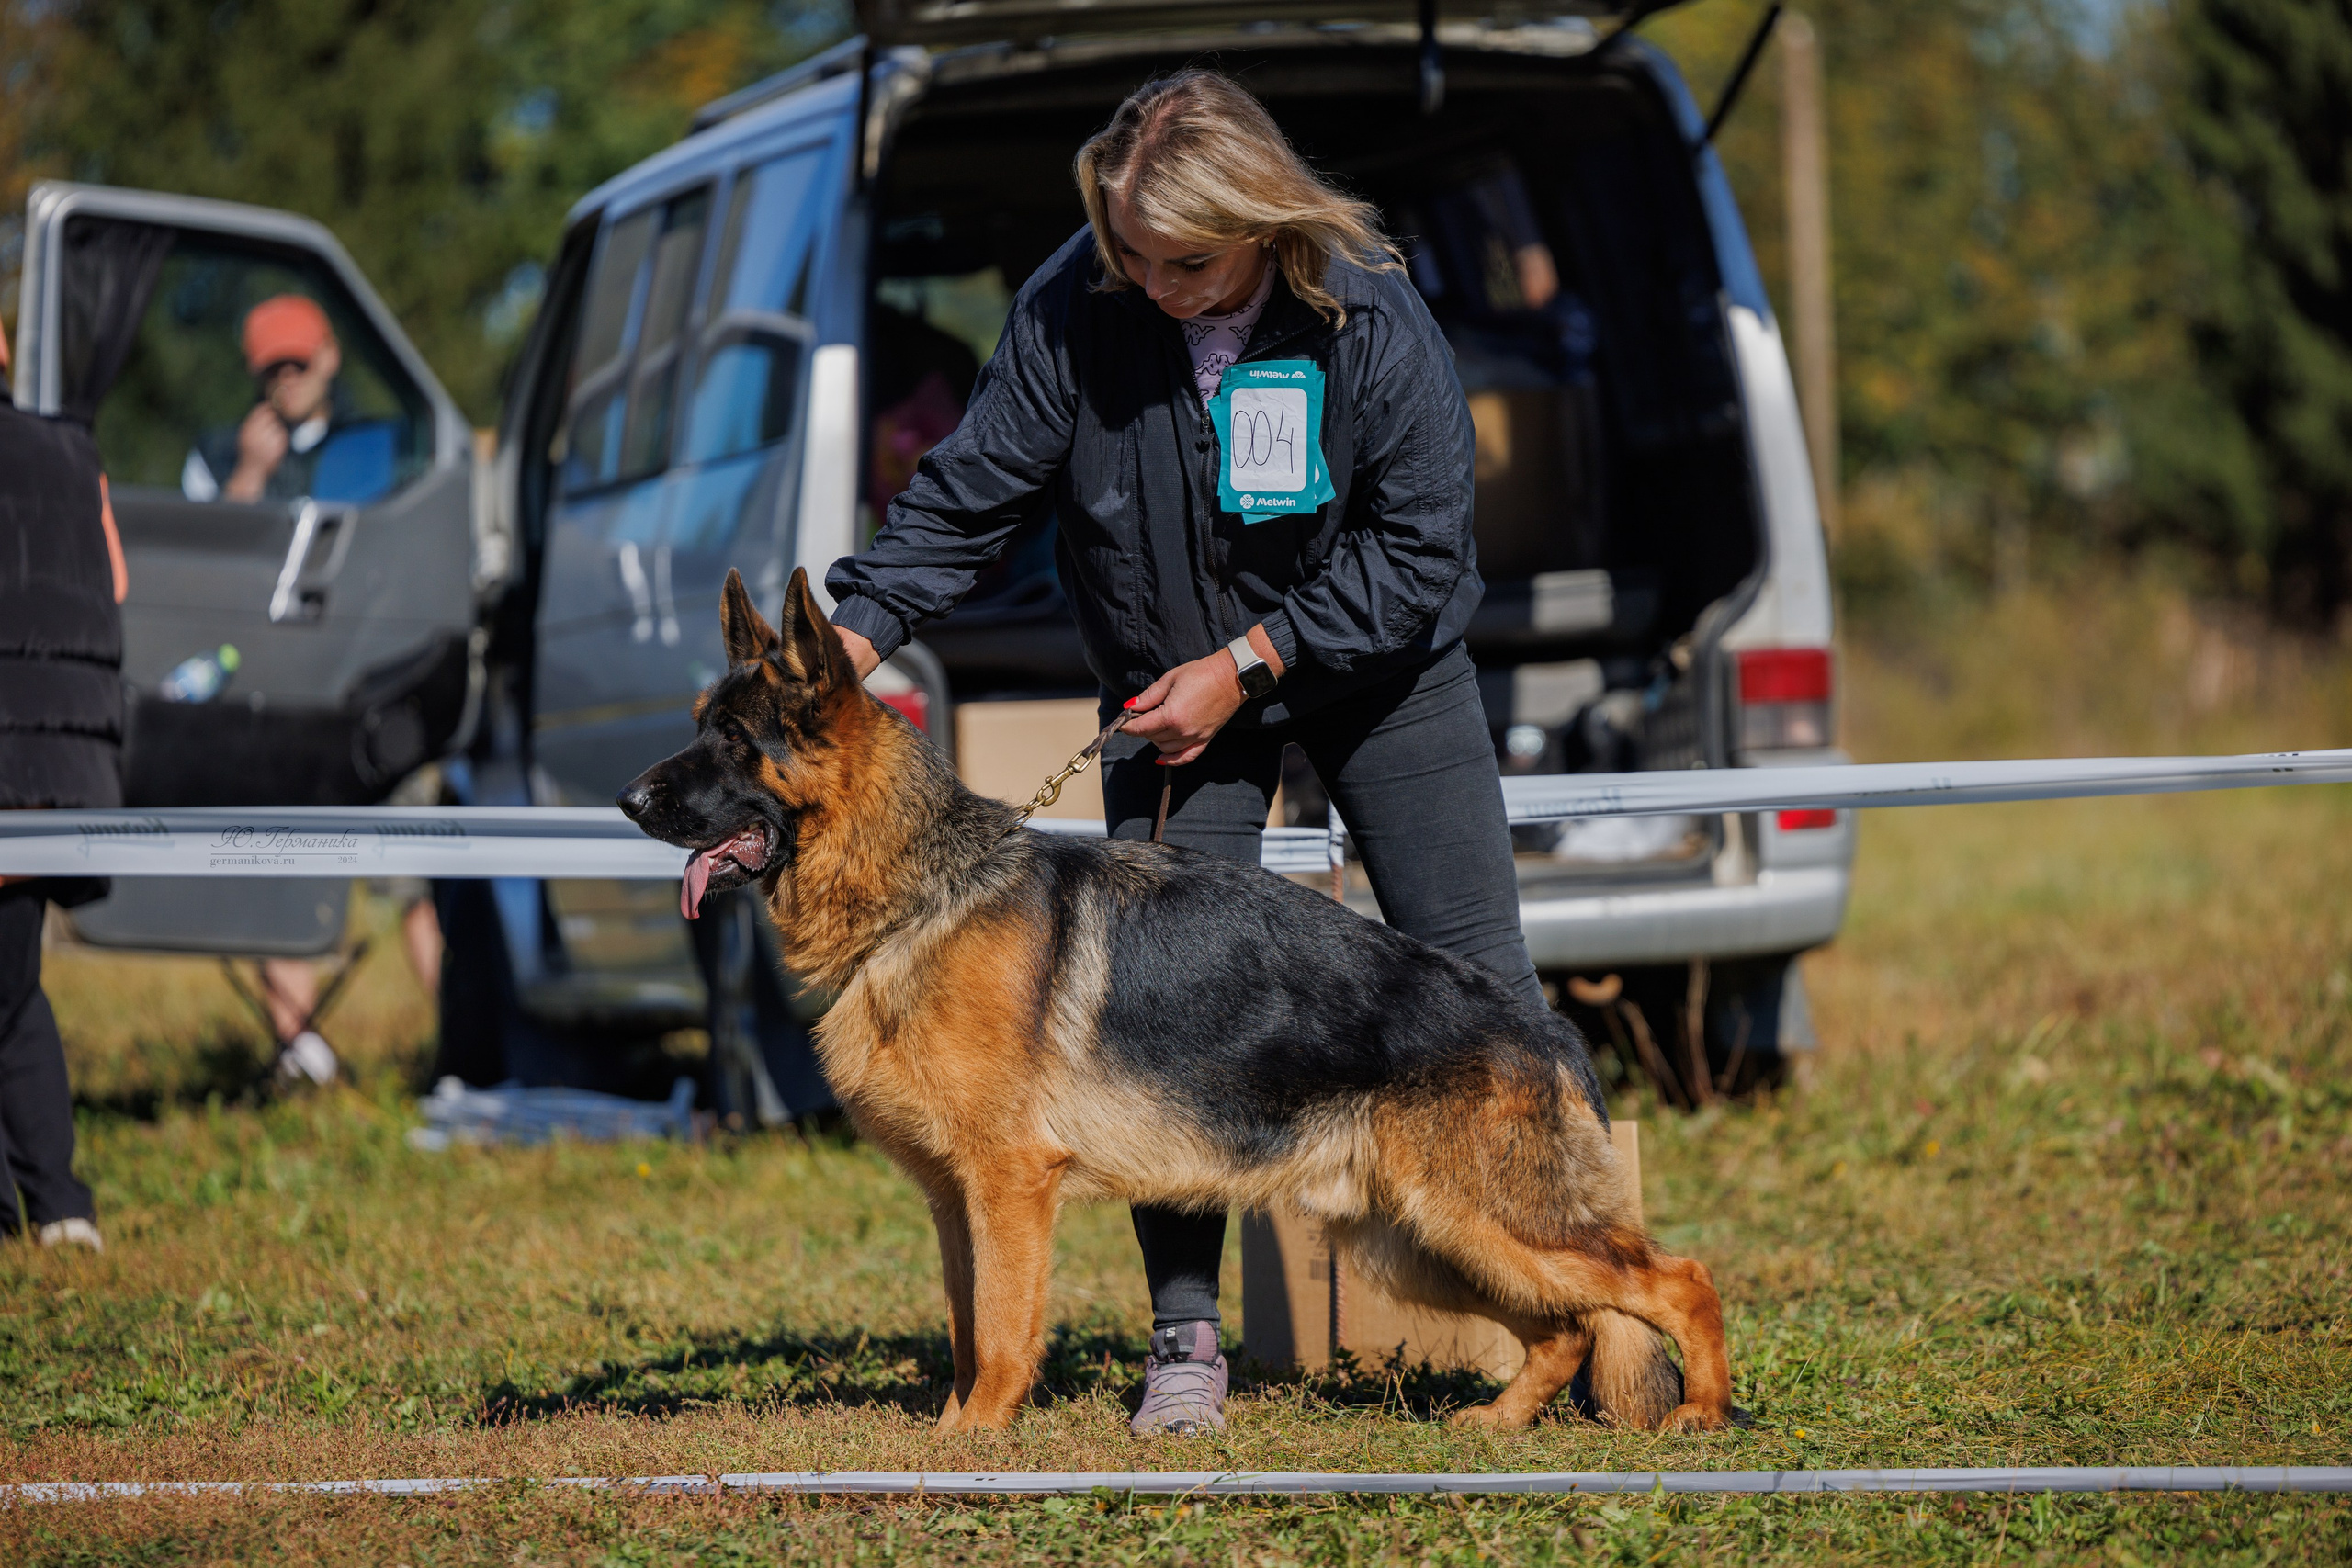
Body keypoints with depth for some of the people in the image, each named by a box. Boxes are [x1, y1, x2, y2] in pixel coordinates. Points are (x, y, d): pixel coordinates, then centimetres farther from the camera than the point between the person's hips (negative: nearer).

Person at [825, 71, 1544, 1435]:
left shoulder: (1372, 318, -24)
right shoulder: (1071, 309, -22)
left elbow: (1418, 550, -17)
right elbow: (965, 501, -14)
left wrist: (1247, 662, -20)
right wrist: (846, 644, -25)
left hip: (1376, 659, -1)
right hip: (1176, 681, 1)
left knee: (1472, 965, -2)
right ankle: (1187, 1332, 0)